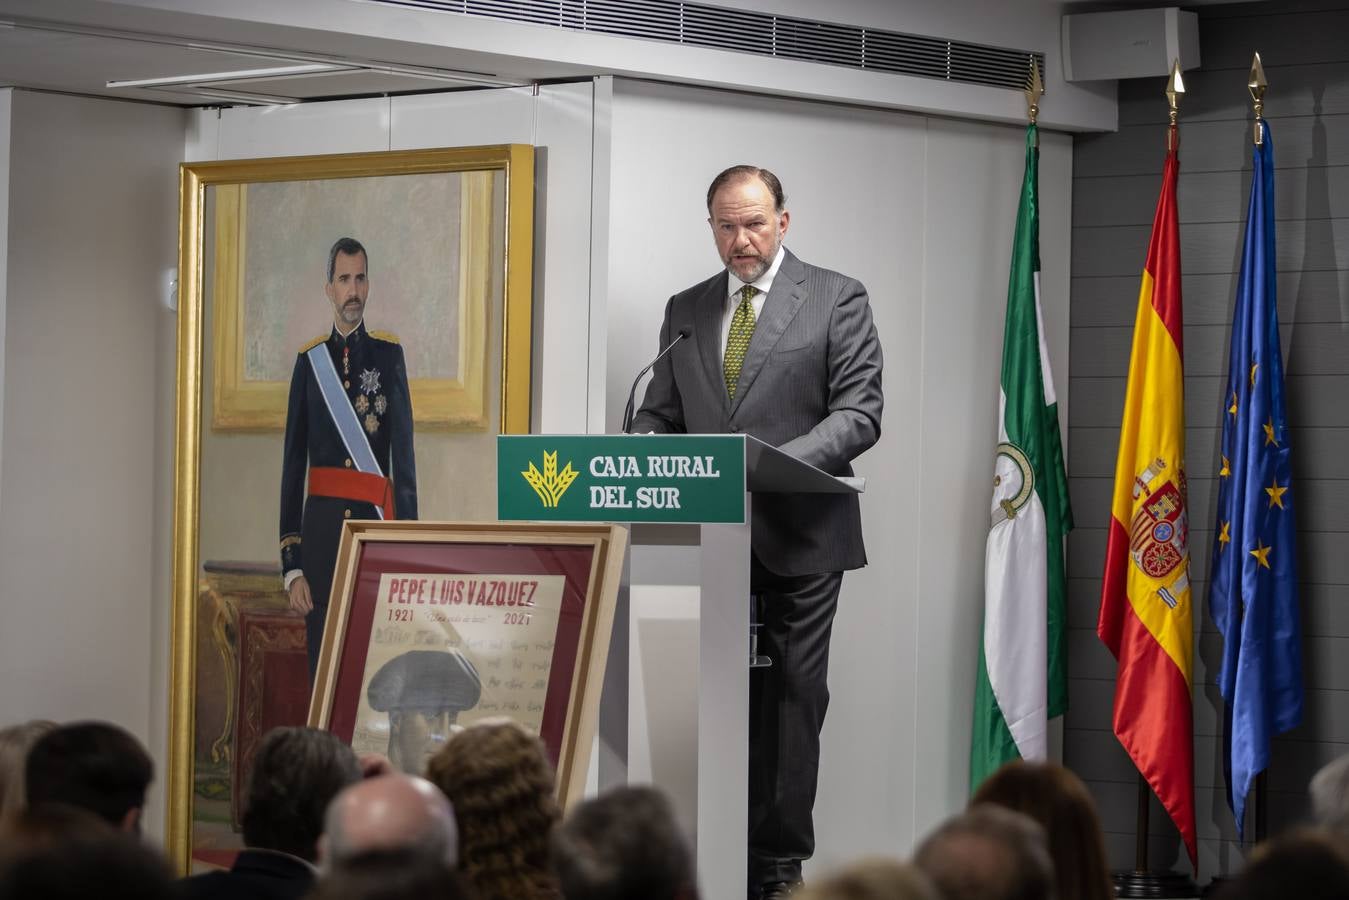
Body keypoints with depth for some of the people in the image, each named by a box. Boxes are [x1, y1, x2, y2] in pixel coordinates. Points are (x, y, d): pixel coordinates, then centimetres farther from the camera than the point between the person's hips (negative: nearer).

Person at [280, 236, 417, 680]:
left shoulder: (389, 356, 4)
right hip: (322, 525, 2)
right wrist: (291, 564, 2)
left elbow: (404, 456, 0)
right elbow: (293, 464, 8)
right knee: (322, 658, 3)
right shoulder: (309, 360, 8)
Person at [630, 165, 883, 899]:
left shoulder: (836, 299, 1)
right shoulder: (685, 310, 14)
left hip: (799, 534, -3)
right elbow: (658, 415, 16)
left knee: (790, 700, -1)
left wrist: (777, 463, -21)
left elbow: (859, 414, -6)